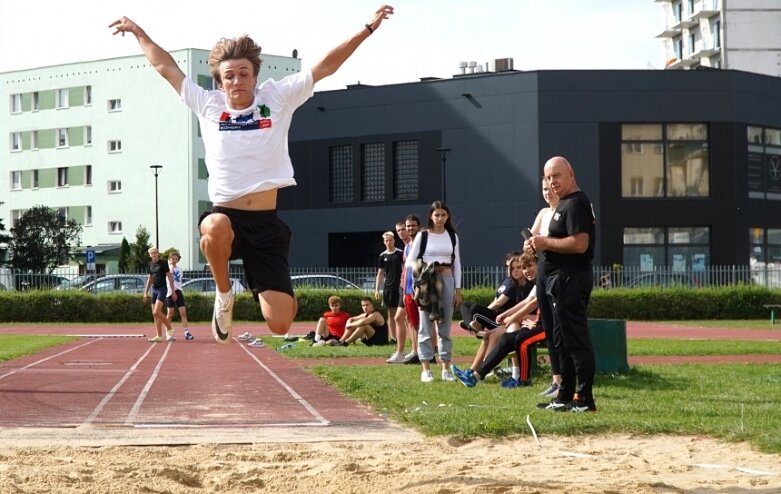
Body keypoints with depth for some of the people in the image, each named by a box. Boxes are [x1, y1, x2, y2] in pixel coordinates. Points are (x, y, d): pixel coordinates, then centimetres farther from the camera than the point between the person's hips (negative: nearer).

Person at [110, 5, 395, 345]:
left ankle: (283, 295, 32)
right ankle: (224, 295, -9)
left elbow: (325, 66, 5)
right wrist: (137, 31, 24)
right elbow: (166, 67, 18)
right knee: (216, 228, -42)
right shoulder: (208, 105, 7)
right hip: (224, 215, 0)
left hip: (266, 224, 0)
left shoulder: (277, 99, 5)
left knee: (280, 324, -9)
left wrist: (368, 28, 2)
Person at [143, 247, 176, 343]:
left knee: (156, 312, -18)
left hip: (162, 289, -7)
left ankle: (169, 328, -1)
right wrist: (146, 292, 17)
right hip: (154, 289, 7)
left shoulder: (163, 263, -6)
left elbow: (169, 277, -5)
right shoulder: (150, 265, 11)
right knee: (154, 314, 4)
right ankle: (159, 336, 8)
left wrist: (173, 291, -6)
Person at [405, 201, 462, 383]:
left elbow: (457, 263, 10)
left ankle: (446, 368, 8)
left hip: (447, 281, 3)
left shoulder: (452, 236, 9)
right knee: (425, 326, -3)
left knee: (445, 326, 5)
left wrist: (458, 289, 5)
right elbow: (410, 262, 1)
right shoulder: (422, 235, 0)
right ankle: (426, 369, 0)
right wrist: (425, 267, -16)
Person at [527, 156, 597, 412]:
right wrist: (540, 246, 8)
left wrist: (546, 242, -16)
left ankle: (585, 399, -8)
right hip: (563, 278, 11)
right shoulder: (565, 204, 19)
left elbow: (580, 243, -25)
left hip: (570, 278, -11)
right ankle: (565, 397, 22)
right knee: (562, 341, 15)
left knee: (575, 340, -9)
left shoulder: (575, 204, -15)